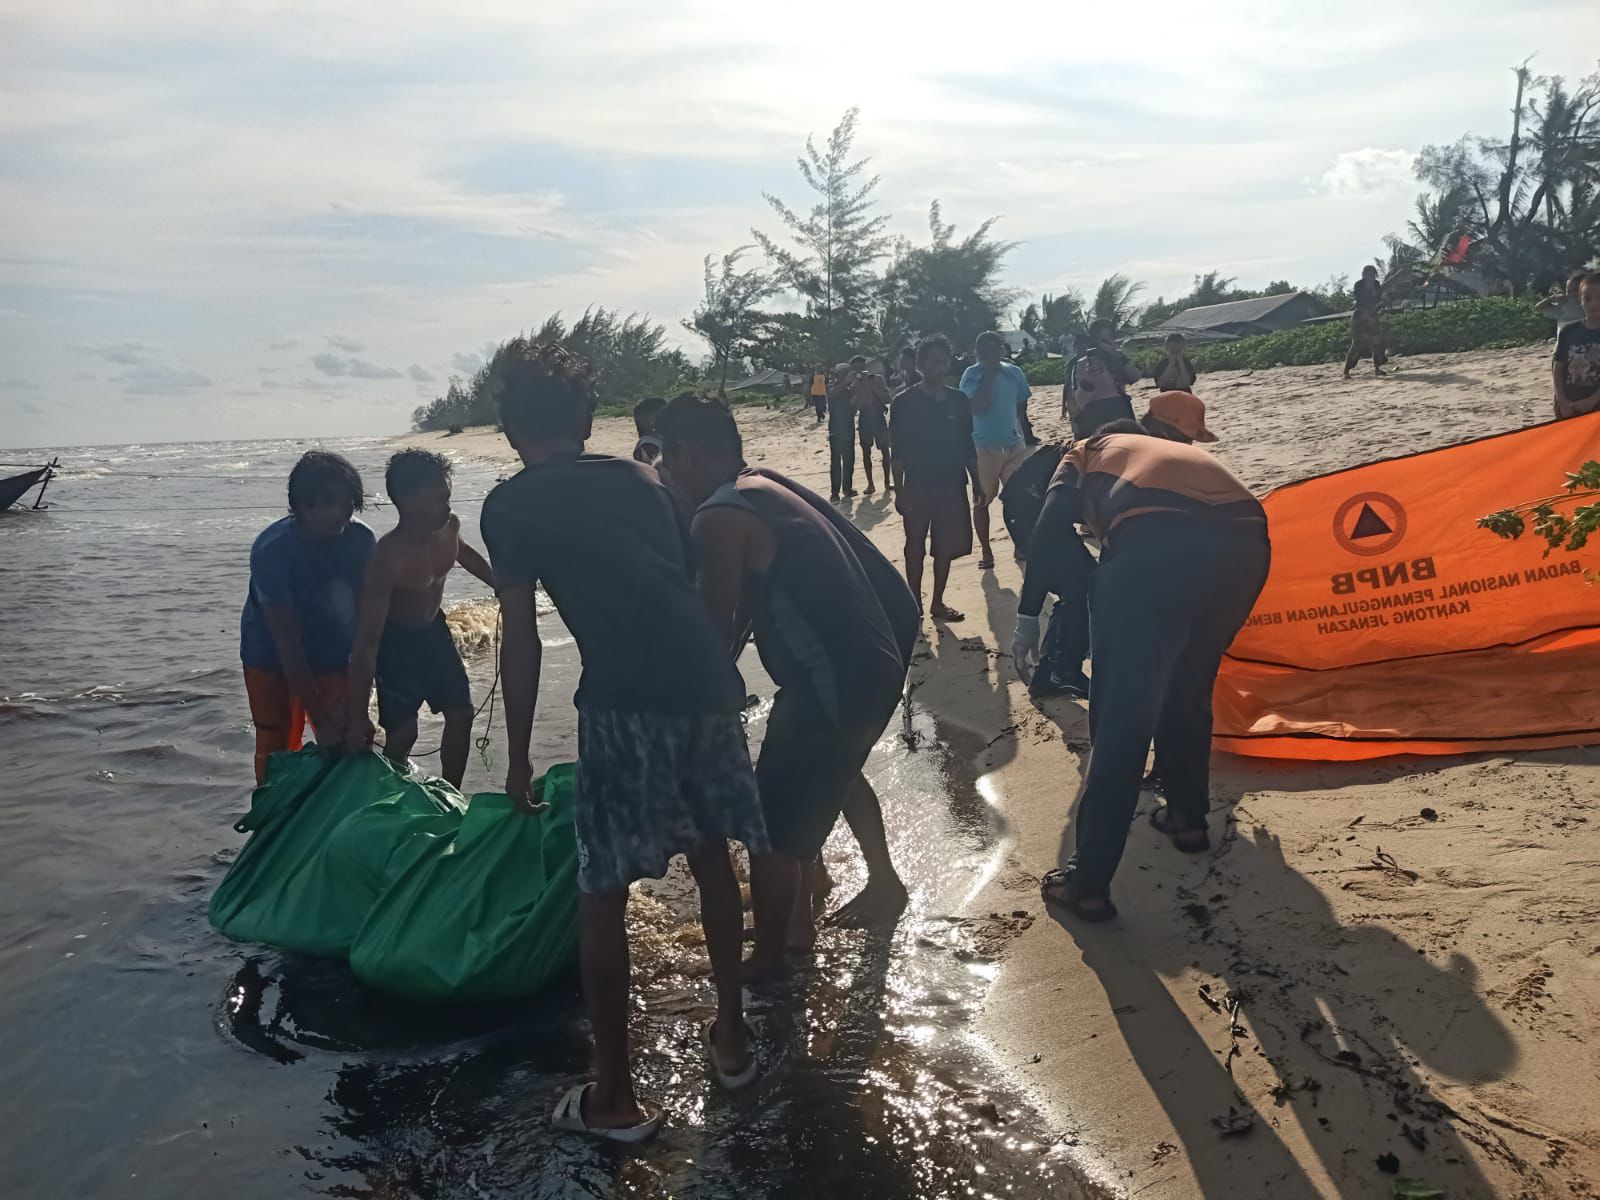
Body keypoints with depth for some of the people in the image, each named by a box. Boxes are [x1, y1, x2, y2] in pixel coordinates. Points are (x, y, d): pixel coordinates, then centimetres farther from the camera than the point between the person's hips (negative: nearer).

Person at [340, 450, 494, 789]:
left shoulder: (449, 527, -16)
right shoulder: (387, 560, -34)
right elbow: (366, 641, -33)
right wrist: (357, 716, -32)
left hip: (433, 630, 7)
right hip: (396, 641, -7)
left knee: (461, 714, 9)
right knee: (403, 730, -9)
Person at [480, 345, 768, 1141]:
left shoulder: (509, 505, 7)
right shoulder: (639, 479, 21)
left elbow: (520, 641, 4)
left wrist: (518, 756, 12)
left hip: (626, 700, -5)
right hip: (708, 681, 6)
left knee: (603, 893, 8)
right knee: (712, 858, 23)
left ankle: (614, 1097, 18)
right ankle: (731, 1037, 36)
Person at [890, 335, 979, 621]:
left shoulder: (959, 400, 5)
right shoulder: (904, 402, -6)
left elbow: (968, 446, 10)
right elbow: (898, 452, -6)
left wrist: (977, 484, 7)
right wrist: (899, 491, -10)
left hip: (952, 485, 4)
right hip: (917, 486, -3)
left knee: (946, 546, 8)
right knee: (916, 546, 4)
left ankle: (938, 602, 19)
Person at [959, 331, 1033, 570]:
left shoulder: (1014, 372, 4)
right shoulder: (972, 374, -8)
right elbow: (978, 406, -21)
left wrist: (1018, 430, 10)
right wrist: (989, 374, -19)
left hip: (1014, 444, 3)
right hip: (984, 447, -3)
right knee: (982, 501, 3)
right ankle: (986, 551, 12)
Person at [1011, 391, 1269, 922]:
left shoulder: (1090, 451, 32)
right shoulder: (1191, 454, 45)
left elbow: (1053, 525, 13)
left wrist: (1029, 614, 10)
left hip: (1154, 543, -5)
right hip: (1244, 541, 5)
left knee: (1122, 711, 0)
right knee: (1188, 688, 28)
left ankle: (1088, 881, 3)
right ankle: (1187, 815, 42)